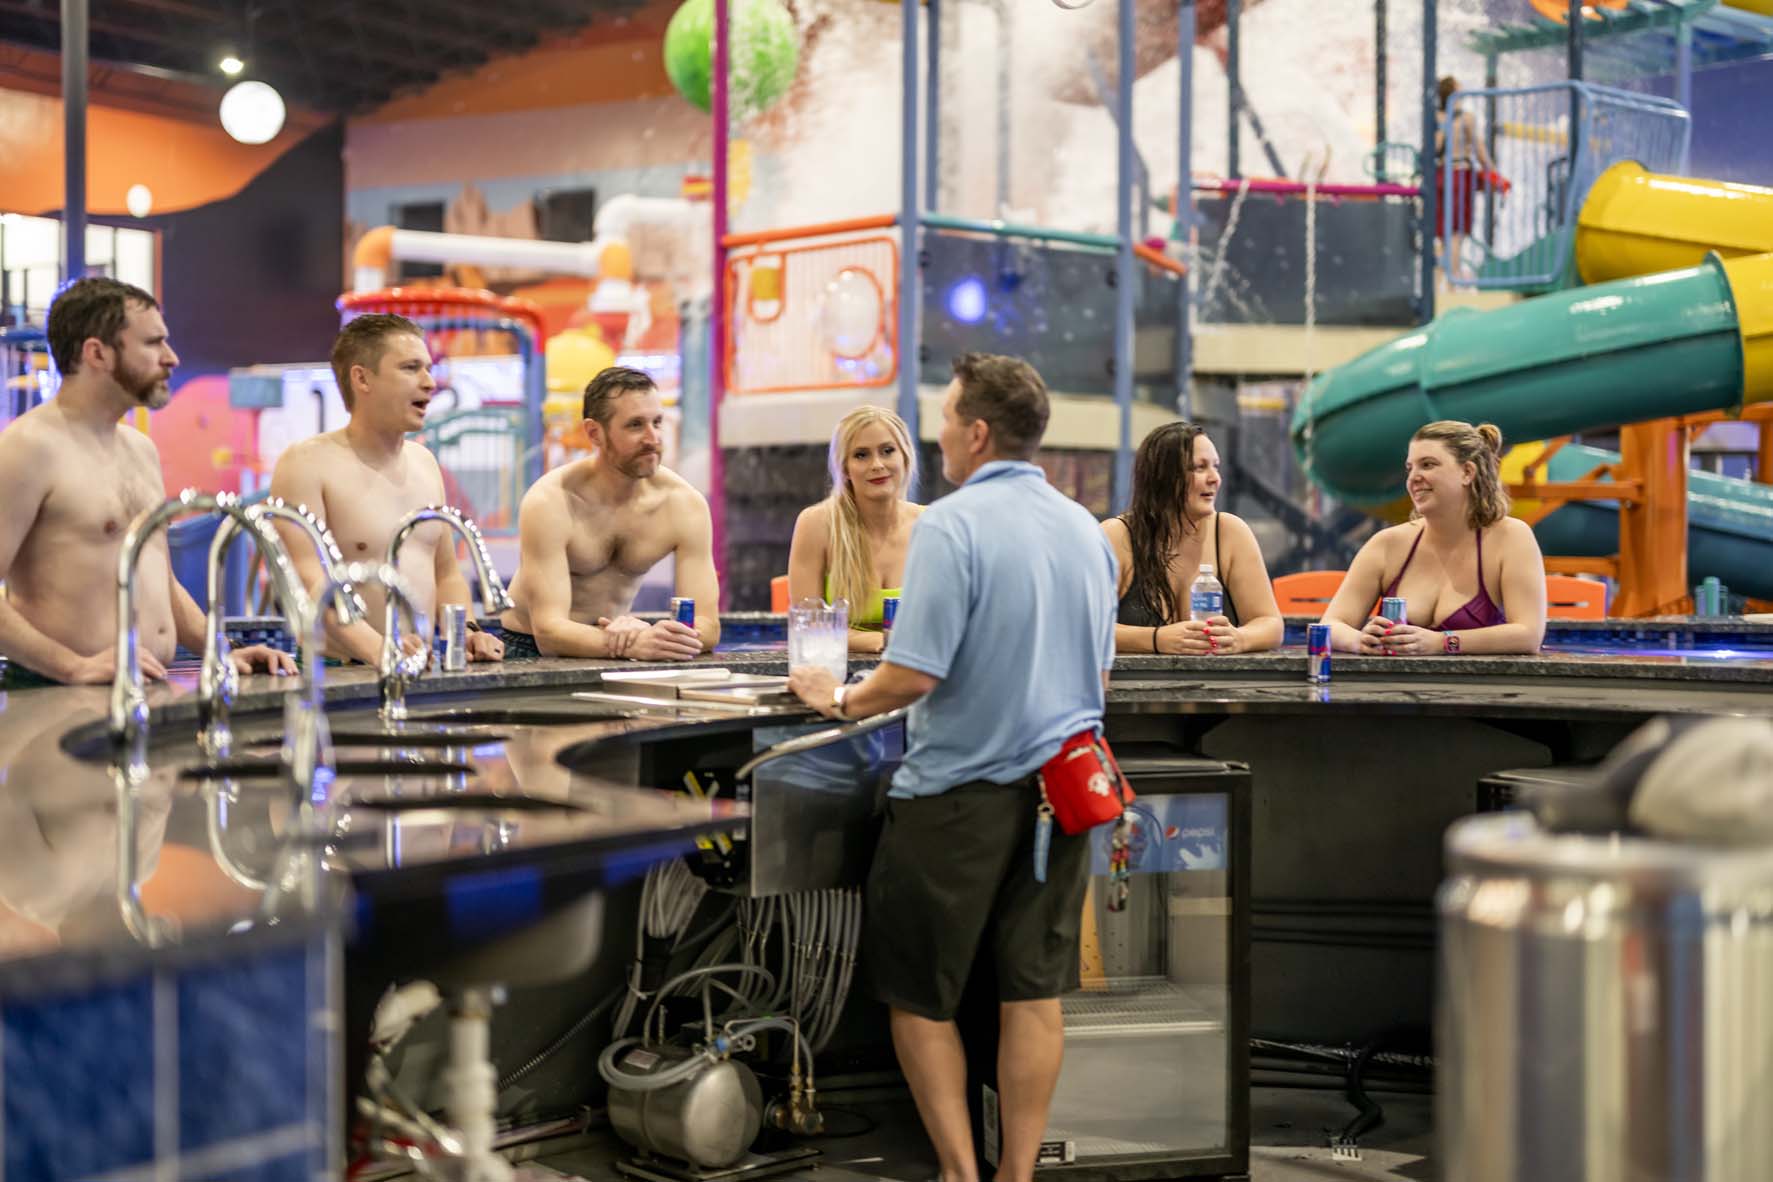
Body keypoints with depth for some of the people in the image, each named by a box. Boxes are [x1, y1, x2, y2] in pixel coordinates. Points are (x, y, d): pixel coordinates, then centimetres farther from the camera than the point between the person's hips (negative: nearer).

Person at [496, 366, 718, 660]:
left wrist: (645, 635, -35)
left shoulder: (685, 503, -10)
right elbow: (548, 630, -27)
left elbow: (707, 627, -14)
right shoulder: (549, 502, -20)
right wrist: (632, 645, -43)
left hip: (612, 657, 3)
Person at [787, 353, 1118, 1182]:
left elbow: (914, 673, -21)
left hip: (960, 792, -6)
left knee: (917, 995, 9)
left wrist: (842, 700, -4)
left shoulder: (951, 525, -16)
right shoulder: (1086, 530, 6)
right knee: (1035, 995, 9)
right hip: (1058, 789, 6)